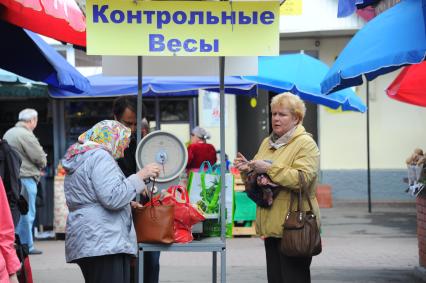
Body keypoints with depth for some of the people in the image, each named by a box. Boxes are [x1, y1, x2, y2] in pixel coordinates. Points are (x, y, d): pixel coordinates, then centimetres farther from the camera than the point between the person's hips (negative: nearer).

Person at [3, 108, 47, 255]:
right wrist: (42, 162, 7)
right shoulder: (26, 135, -15)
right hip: (25, 178, -9)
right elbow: (40, 158, -16)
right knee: (27, 214, -2)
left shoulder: (8, 133, 15)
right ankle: (26, 246, 1)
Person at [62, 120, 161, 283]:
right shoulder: (100, 156, -8)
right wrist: (141, 176, -10)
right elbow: (113, 197, -18)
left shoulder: (78, 158, 24)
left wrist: (127, 205, 27)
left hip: (85, 243, 10)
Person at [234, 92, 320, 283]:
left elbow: (302, 179, -21)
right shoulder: (268, 142, 17)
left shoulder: (306, 144, -7)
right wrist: (247, 169, 3)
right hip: (271, 224, 8)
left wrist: (269, 168, -21)